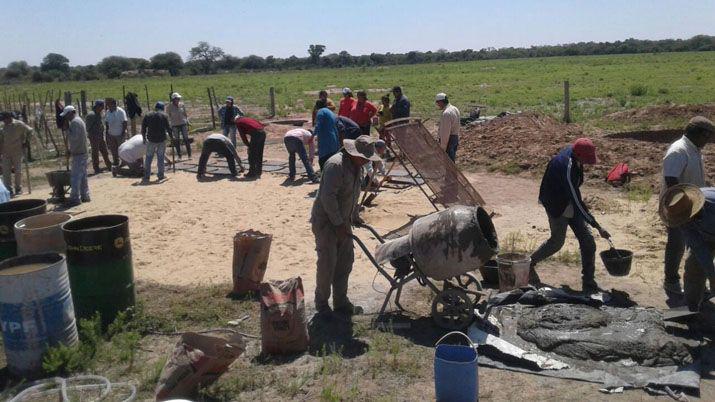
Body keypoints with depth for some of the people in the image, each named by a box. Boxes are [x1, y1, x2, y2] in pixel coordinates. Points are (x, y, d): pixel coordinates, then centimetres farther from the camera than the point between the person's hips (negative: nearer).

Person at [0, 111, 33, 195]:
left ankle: (18, 189, 15)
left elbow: (29, 131, 3)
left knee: (18, 171, 3)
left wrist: (25, 141, 0)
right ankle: (9, 190, 4)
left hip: (17, 151, -4)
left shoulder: (19, 124, -7)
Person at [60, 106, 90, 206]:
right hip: (83, 152, 10)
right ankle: (85, 196, 18)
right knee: (83, 176, 13)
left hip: (78, 154, -10)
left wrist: (67, 130, -9)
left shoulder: (74, 122, -14)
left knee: (75, 176, -7)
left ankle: (75, 198, -6)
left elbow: (74, 137, -23)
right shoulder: (79, 120, 19)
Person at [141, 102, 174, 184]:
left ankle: (146, 177, 2)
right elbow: (168, 128, -3)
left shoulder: (147, 115, 5)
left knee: (148, 158, 6)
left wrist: (144, 138, 20)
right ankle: (160, 175, 12)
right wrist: (171, 137, 12)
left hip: (151, 140, 1)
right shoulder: (164, 116, -1)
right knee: (160, 158, 8)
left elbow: (143, 128, 7)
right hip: (162, 140, -1)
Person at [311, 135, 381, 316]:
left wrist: (348, 221, 13)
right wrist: (339, 224, -22)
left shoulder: (356, 166, 6)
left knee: (345, 261, 12)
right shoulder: (336, 165, -24)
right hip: (325, 221, -9)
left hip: (342, 221, 9)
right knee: (327, 263, -3)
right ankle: (321, 303, 16)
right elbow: (327, 197, -28)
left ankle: (341, 302, 24)